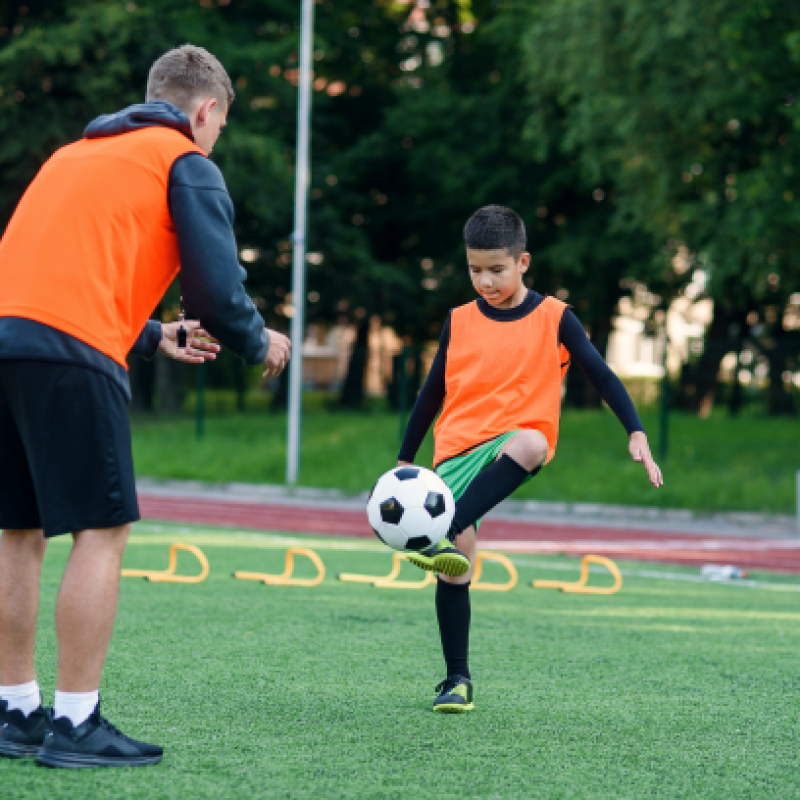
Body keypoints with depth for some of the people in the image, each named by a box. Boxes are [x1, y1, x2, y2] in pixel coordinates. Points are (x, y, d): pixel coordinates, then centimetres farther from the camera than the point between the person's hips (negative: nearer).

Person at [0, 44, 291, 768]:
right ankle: (75, 725, -4)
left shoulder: (77, 152, 30)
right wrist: (260, 346, 17)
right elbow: (218, 292, -2)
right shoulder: (188, 164, 7)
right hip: (70, 351, -8)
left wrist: (156, 336, 39)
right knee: (103, 530, -2)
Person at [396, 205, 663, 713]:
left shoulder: (553, 318, 4)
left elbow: (601, 375, 3)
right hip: (459, 448, 2)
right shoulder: (460, 322, 11)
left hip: (516, 440, -2)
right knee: (457, 563, -12)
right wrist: (405, 462, 21)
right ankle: (458, 680, 0)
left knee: (527, 443, -40)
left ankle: (442, 534, -47)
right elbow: (433, 392, 19)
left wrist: (637, 434, -9)